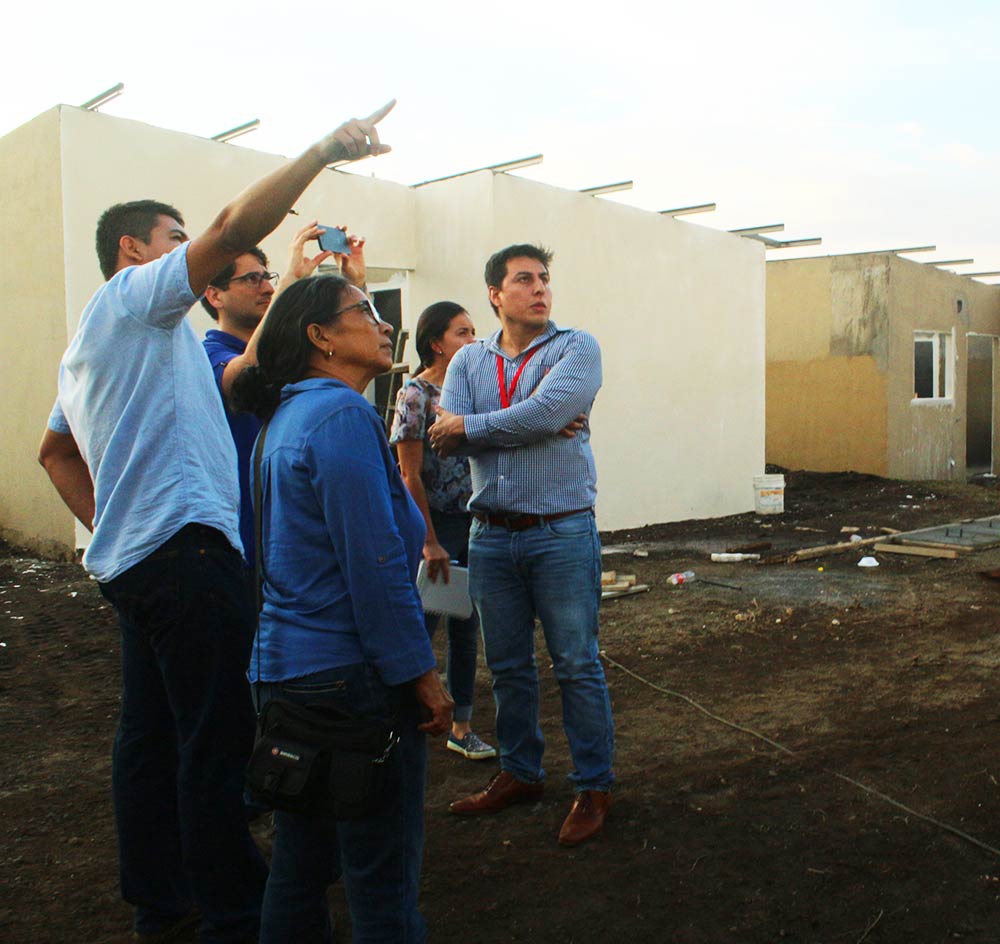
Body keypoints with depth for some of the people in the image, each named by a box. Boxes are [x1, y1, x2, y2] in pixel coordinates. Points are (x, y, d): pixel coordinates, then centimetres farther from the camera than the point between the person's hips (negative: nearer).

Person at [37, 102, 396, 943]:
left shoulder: (89, 342, 25)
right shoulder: (134, 296, -4)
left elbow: (55, 449, 31)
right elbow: (234, 229, -18)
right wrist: (327, 149, -15)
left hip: (129, 555, 10)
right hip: (183, 549, -10)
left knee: (150, 734, 13)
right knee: (217, 739, -6)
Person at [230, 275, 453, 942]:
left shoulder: (285, 417, 14)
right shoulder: (343, 413, -15)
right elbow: (374, 562, -20)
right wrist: (420, 671, -15)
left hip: (285, 665, 10)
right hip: (351, 674, -9)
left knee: (303, 857, 20)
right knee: (383, 869, 4)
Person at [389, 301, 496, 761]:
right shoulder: (415, 394, -10)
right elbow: (410, 476, -13)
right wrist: (429, 542, -14)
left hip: (472, 522, 6)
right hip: (433, 523, -6)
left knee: (466, 628, 13)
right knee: (420, 628, 3)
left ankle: (461, 727, 25)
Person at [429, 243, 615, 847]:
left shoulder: (576, 348, -1)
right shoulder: (469, 361, 9)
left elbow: (547, 410, -20)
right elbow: (445, 439, -6)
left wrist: (470, 426, -10)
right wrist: (530, 425, -15)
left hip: (562, 532, -4)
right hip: (491, 535, 4)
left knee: (577, 665, 3)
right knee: (508, 666, 14)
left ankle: (594, 787, 17)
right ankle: (520, 774, 31)